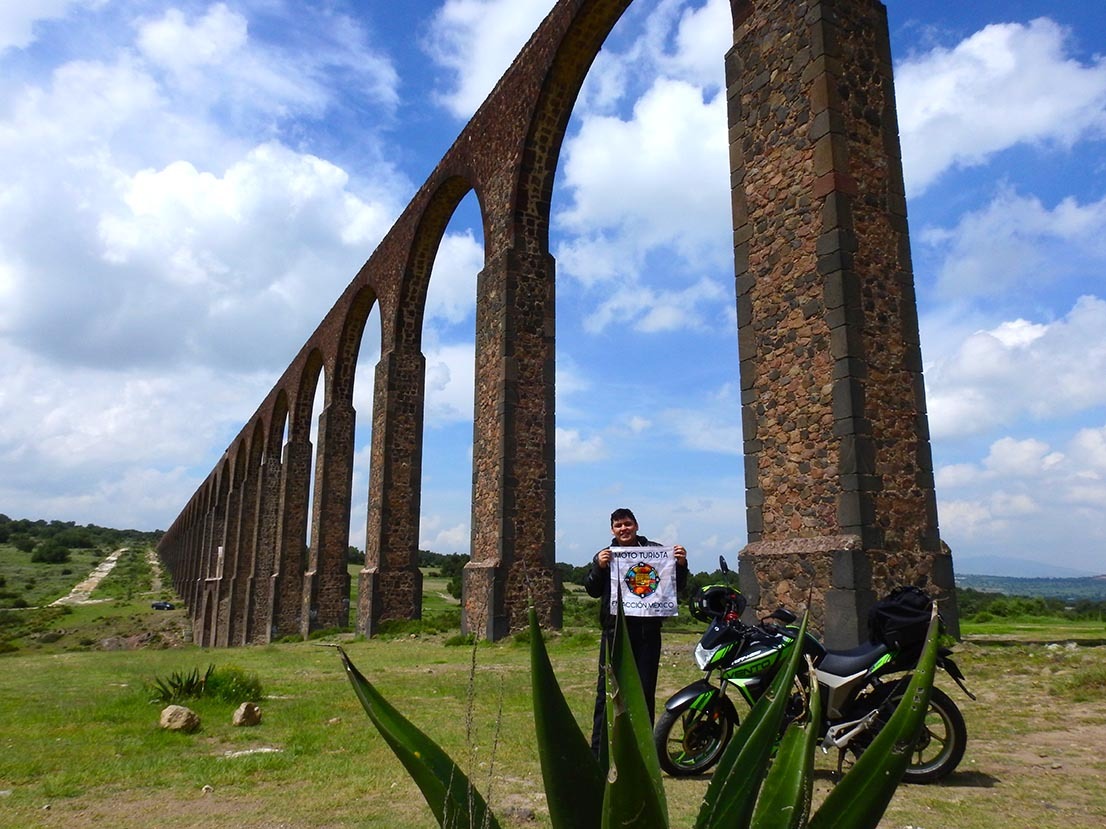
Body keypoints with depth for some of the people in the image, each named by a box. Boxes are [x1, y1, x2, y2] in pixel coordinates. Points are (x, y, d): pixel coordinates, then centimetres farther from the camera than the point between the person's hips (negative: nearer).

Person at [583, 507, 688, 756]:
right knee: (607, 691, 2)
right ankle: (598, 751, 10)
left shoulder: (656, 551, 6)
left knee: (645, 691, 9)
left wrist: (681, 564, -12)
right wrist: (599, 568, -19)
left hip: (647, 631, 0)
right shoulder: (604, 556, 9)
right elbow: (593, 590, -2)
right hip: (615, 631, 0)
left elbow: (678, 586, 7)